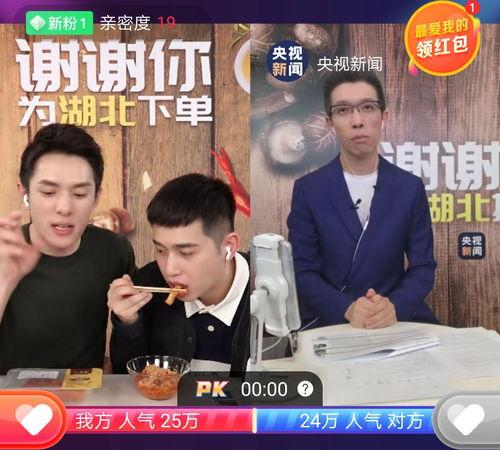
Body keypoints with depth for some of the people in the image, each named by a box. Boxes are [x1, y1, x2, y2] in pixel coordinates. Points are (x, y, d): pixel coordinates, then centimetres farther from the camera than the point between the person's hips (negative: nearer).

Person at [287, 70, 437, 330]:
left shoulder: (410, 188, 3)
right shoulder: (307, 189, -1)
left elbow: (422, 266, 3)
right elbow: (302, 270, -3)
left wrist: (395, 306, -17)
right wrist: (346, 308, -19)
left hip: (398, 320, 2)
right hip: (327, 322, -2)